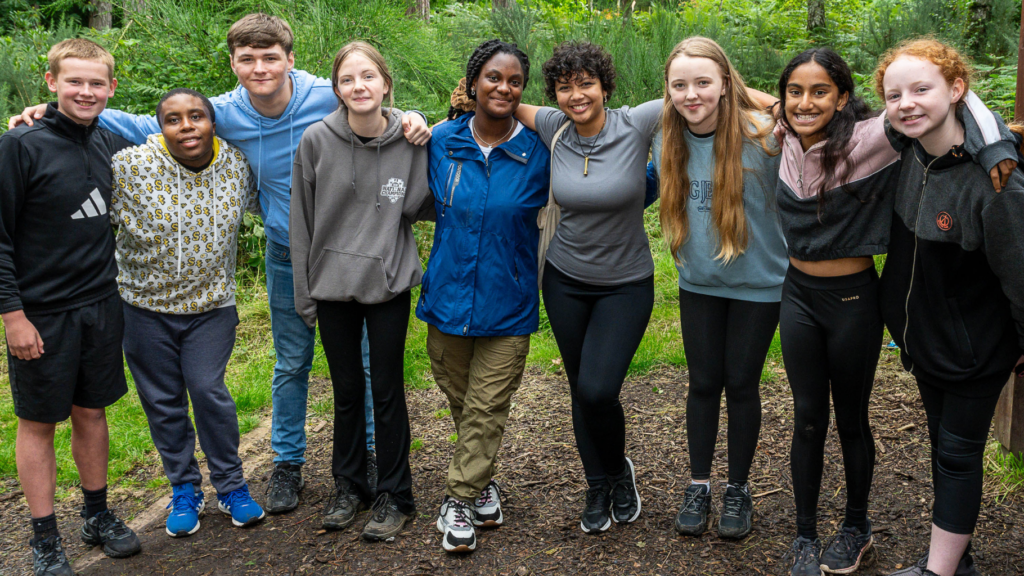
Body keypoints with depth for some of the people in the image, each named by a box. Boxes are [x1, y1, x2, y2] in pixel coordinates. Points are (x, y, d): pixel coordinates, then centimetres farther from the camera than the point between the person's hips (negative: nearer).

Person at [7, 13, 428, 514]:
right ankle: (287, 463, 32)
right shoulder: (226, 114, -10)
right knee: (291, 363, 15)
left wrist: (412, 123, -26)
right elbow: (153, 129, 0)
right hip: (287, 259, 2)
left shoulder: (329, 98, -18)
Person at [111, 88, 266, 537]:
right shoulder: (130, 167, -15)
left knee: (209, 391, -6)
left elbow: (260, 201, 14)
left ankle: (231, 485, 15)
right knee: (163, 401, 9)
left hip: (211, 305, 0)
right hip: (146, 306, 0)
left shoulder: (237, 164, -5)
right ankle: (184, 490, 28)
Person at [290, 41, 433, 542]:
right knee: (346, 391, 15)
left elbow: (420, 205, 5)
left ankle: (394, 495, 23)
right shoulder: (317, 140, -8)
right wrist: (304, 293, 0)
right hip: (333, 285, 1)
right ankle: (349, 486, 33)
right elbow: (302, 220, -1)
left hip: (389, 284, -1)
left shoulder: (410, 141, -7)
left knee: (387, 391, 7)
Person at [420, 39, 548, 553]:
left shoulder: (536, 153, -8)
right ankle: (482, 483, 36)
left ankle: (460, 499, 18)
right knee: (460, 400, 15)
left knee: (486, 408, 3)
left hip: (507, 304, -2)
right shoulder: (442, 141, -2)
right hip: (448, 295, 3)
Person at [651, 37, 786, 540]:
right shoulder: (667, 140, -6)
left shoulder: (761, 136, -20)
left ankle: (739, 489, 27)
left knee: (742, 384, 9)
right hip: (698, 283, 3)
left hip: (758, 284, -3)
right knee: (703, 384, 11)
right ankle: (699, 485, 27)